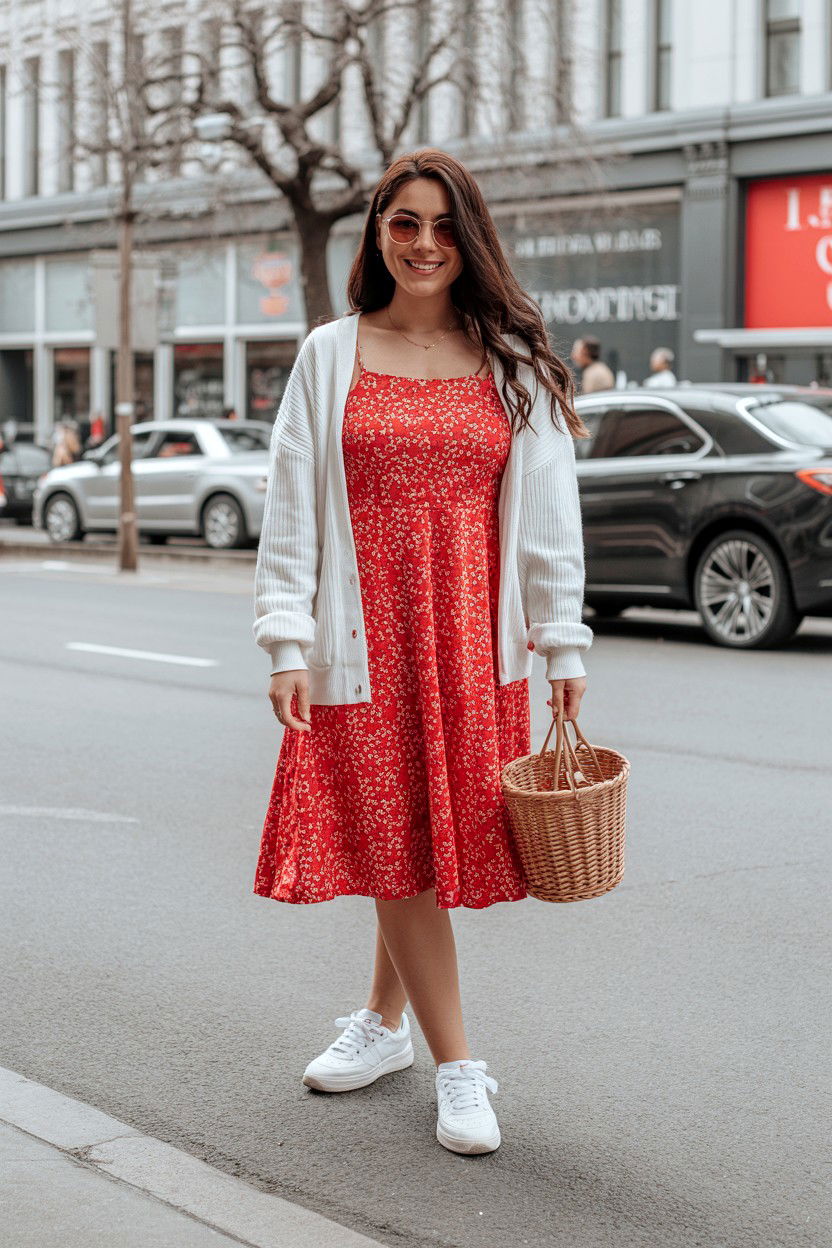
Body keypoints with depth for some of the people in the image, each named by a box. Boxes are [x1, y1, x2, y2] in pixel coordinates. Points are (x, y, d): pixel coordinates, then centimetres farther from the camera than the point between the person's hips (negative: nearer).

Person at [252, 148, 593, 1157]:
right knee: (392, 842, -3)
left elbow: (550, 513, 6)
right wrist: (287, 643, -4)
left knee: (438, 835, 6)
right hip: (365, 636, -1)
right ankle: (455, 1065, 6)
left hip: (474, 637, 1)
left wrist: (564, 648, 2)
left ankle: (385, 1017, 28)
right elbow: (291, 507, 3)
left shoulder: (514, 365, 6)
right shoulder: (331, 356, 5)